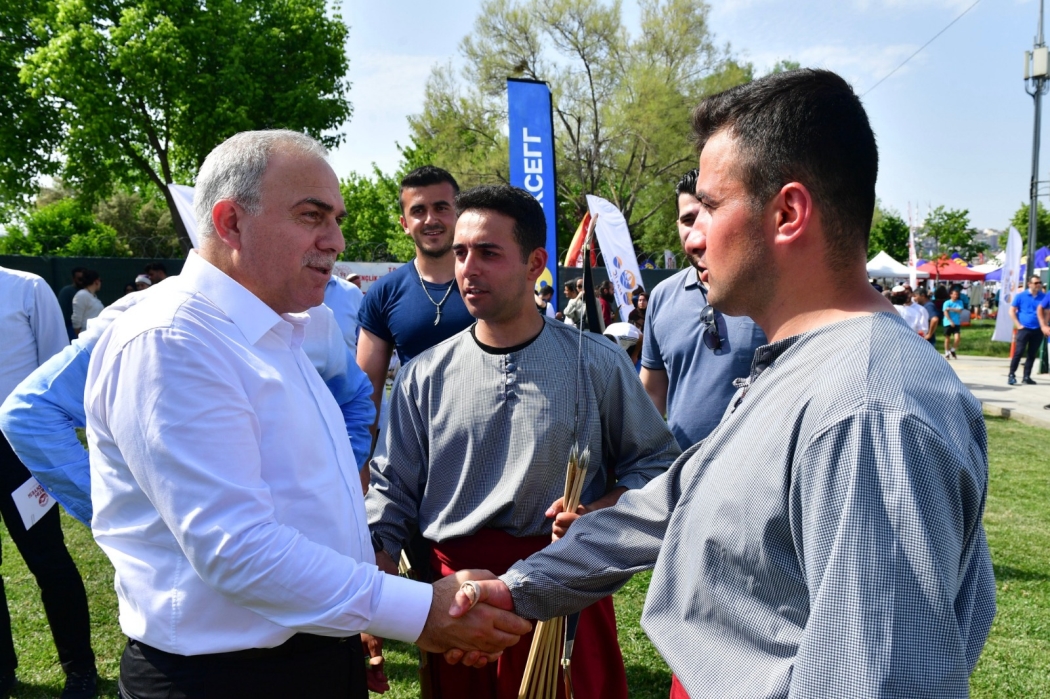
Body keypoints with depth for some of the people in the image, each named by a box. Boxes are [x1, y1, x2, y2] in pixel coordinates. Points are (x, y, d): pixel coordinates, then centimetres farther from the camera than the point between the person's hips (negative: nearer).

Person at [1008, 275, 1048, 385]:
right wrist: (1018, 325, -5)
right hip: (1024, 329, -3)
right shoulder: (1021, 296, -1)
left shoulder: (1044, 296, 5)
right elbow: (1012, 311, 1)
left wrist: (1044, 325, 1)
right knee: (1018, 352, -8)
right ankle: (1011, 375, -2)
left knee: (1032, 354, 7)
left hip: (1038, 330, 3)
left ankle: (1026, 377, 15)